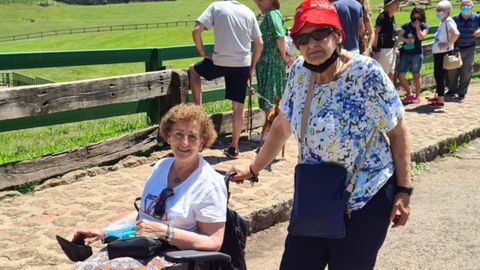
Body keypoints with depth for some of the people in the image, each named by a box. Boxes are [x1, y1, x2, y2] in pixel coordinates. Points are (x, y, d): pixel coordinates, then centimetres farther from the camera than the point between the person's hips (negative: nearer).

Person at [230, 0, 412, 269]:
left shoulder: (366, 73, -19)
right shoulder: (299, 71, -3)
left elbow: (398, 131, -11)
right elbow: (282, 127, 10)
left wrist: (404, 191, -12)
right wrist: (253, 169, 15)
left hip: (366, 200, -5)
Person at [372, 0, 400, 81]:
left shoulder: (392, 17, 11)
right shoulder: (383, 16, -16)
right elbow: (375, 33, -21)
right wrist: (376, 50, -24)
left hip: (391, 49, 9)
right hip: (384, 50, -9)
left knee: (391, 74, 14)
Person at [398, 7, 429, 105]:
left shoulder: (424, 27, 2)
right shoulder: (406, 25, 7)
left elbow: (421, 37, -13)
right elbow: (399, 36, 4)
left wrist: (417, 26, -11)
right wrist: (406, 39, -14)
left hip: (416, 53, -3)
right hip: (405, 53, 3)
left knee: (416, 75, 4)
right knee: (401, 75, -2)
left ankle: (417, 96, 17)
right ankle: (409, 94, 16)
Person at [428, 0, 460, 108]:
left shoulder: (448, 22, -15)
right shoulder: (443, 22, 13)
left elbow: (456, 34, -31)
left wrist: (447, 45, -24)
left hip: (443, 53, -9)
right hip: (438, 53, 9)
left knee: (440, 75, -6)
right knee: (437, 75, 18)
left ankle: (441, 101, -1)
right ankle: (437, 96, 31)